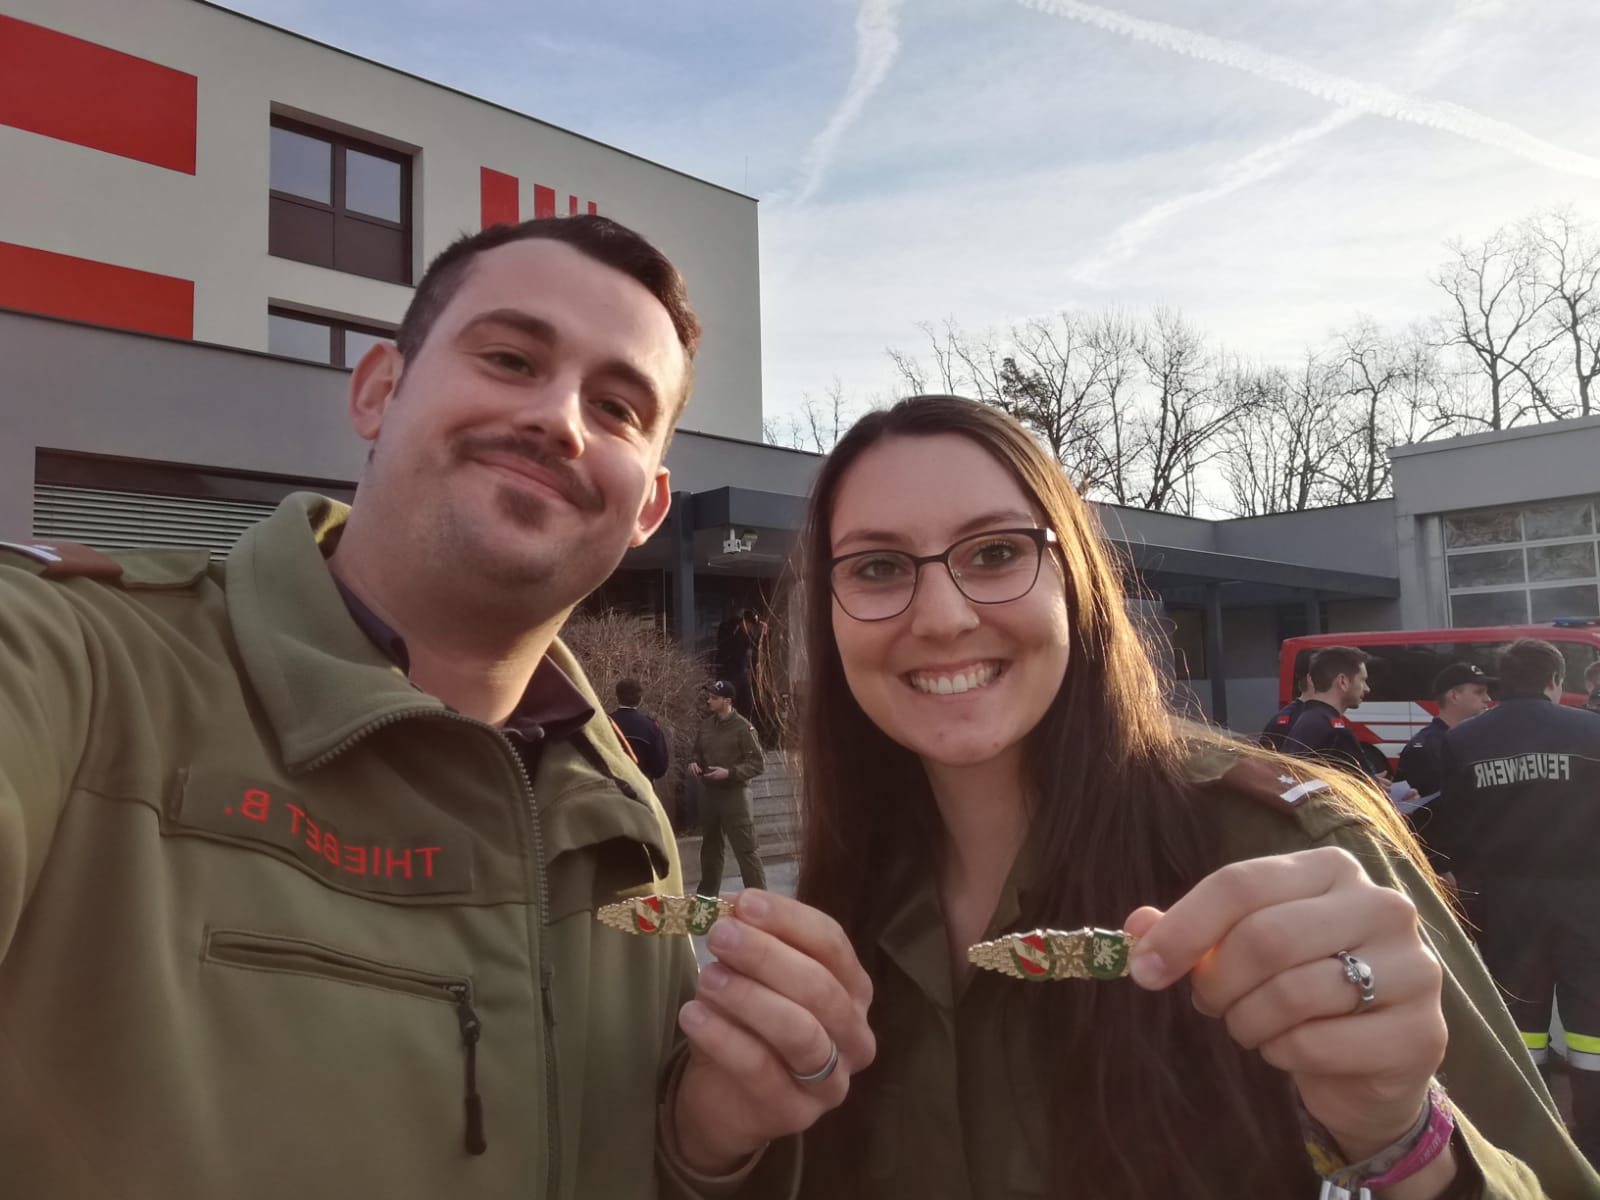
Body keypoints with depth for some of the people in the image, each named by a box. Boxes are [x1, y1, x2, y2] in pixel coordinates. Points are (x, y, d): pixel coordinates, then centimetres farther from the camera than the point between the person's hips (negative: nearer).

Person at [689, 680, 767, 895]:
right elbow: (698, 753, 22)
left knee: (745, 849, -6)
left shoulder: (742, 728, -12)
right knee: (710, 846, 18)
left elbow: (759, 763, -12)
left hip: (734, 794, -7)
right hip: (710, 793, 7)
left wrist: (729, 772, -21)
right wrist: (694, 763, -1)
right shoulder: (705, 726, 7)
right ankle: (706, 894, 30)